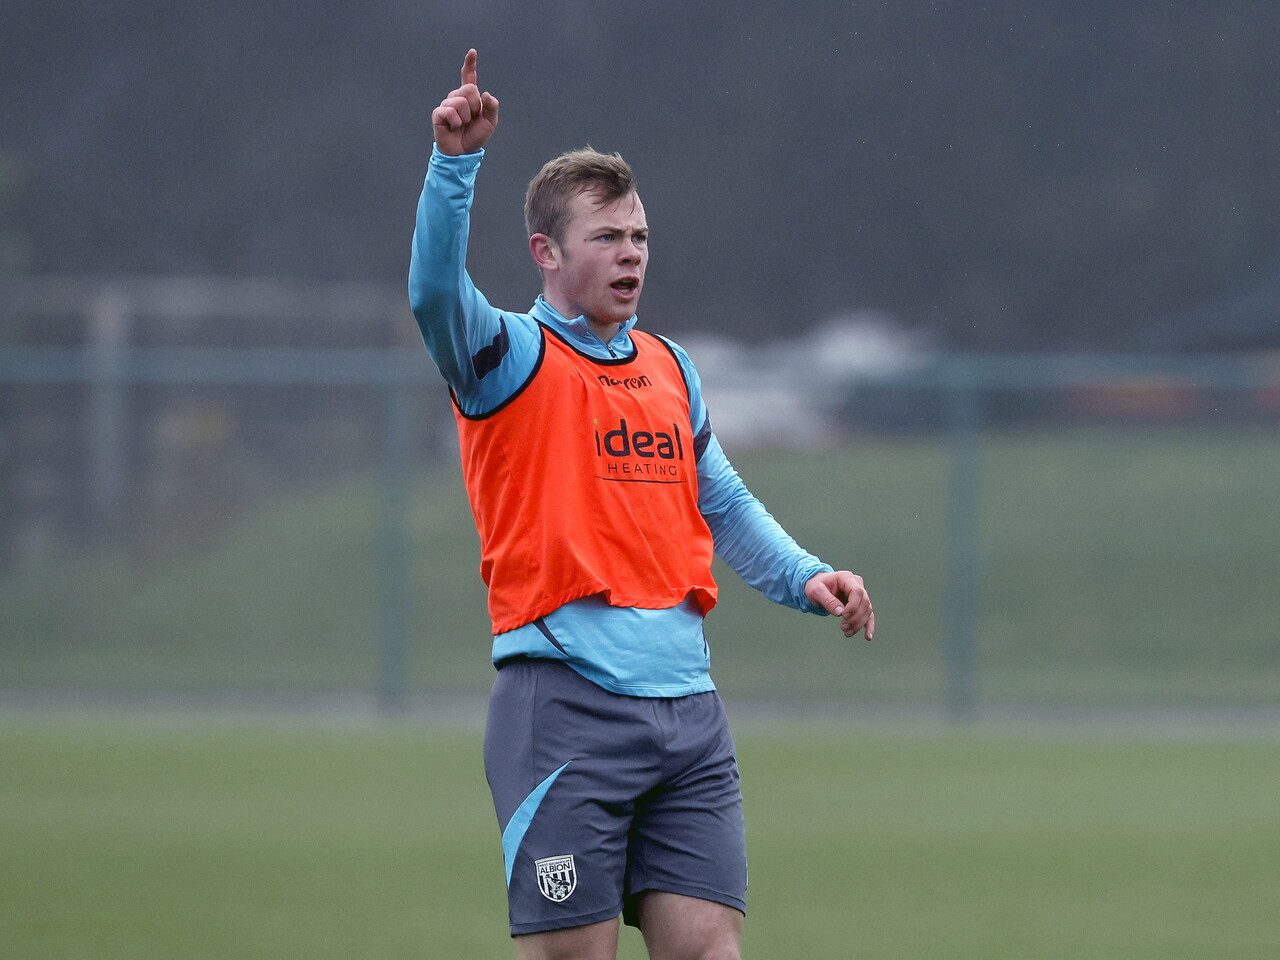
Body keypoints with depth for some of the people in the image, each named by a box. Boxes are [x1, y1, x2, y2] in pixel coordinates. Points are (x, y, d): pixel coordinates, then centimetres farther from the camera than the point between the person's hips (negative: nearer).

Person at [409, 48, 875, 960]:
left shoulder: (671, 369, 18)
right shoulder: (511, 358, 0)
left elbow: (724, 506, 28)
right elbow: (435, 293, -20)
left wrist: (805, 577, 12)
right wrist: (456, 162, -33)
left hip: (687, 705, 5)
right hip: (565, 703, -5)